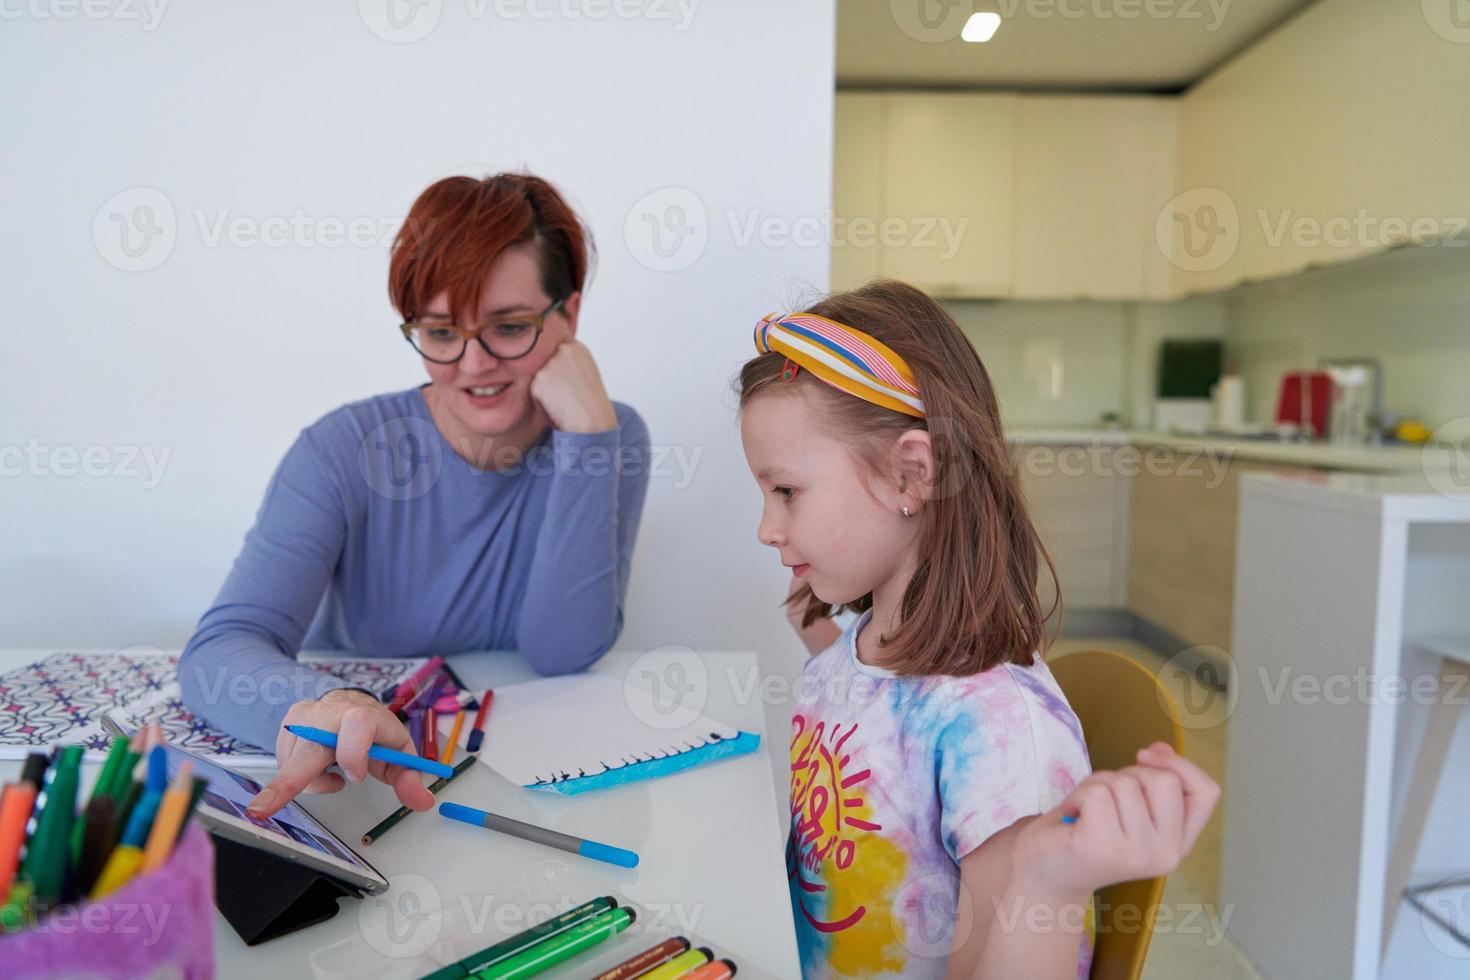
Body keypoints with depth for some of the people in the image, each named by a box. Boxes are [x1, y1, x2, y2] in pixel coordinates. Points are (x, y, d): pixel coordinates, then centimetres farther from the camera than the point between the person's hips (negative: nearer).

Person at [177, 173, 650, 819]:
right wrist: (317, 706, -40)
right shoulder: (346, 450, -10)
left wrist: (586, 430, -22)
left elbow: (563, 652, -17)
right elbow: (218, 651, -19)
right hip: (350, 790, 2)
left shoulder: (607, 439, -8)